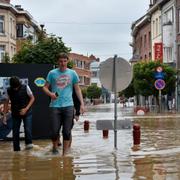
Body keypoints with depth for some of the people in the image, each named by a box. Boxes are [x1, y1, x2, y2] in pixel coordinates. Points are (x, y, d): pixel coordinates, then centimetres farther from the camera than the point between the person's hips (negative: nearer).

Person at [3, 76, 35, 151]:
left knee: (27, 129, -18)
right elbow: (6, 102, 3)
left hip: (27, 113, -2)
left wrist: (26, 109, -14)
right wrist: (4, 115, 0)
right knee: (15, 132, 3)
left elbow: (32, 98, -4)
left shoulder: (25, 87, -11)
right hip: (15, 114, 2)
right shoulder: (9, 91, -6)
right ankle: (16, 149, 12)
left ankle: (28, 143, 0)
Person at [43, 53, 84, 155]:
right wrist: (50, 94, -14)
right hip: (55, 106, 0)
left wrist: (82, 104, 2)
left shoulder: (72, 73, 6)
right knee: (55, 131, -1)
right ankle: (55, 148, 26)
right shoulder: (52, 73, 4)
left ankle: (65, 153, 13)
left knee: (67, 131, 1)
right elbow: (45, 87, 8)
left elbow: (77, 89, 10)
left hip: (68, 106, 1)